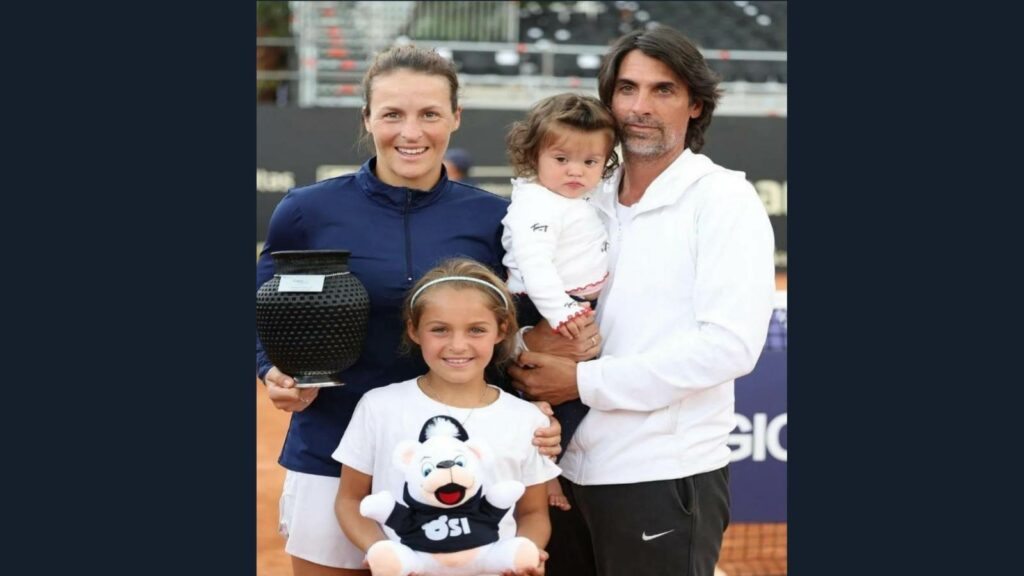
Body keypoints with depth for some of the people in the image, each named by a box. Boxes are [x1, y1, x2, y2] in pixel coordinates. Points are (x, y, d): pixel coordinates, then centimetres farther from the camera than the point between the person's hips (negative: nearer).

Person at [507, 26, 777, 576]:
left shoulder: (723, 199, -6)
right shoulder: (589, 201, 11)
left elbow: (729, 345, -16)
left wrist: (585, 381, -17)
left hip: (665, 477, -5)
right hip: (571, 468, 5)